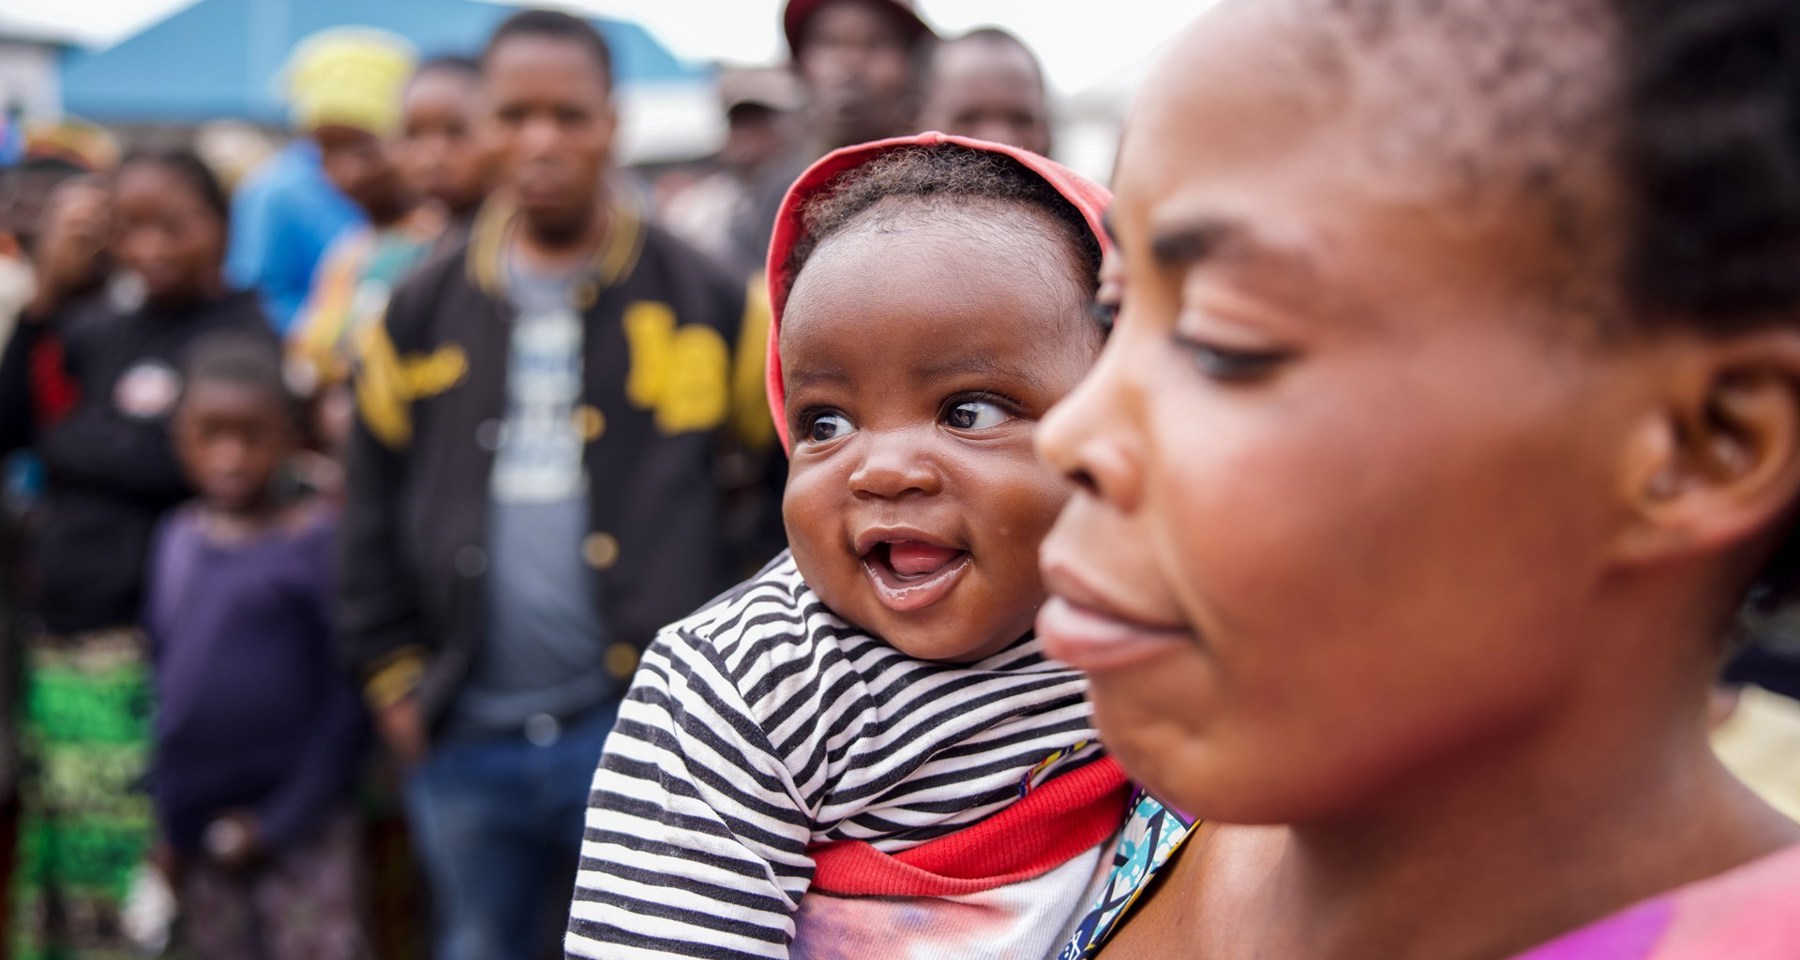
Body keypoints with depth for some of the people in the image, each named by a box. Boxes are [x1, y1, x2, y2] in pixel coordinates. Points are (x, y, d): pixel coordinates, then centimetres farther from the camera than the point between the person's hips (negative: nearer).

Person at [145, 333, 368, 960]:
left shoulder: (321, 542, -10)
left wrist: (280, 820, -11)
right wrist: (167, 817, 9)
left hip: (301, 835, -6)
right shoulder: (177, 541, 8)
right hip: (202, 832, 6)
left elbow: (343, 701, -10)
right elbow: (163, 680, 13)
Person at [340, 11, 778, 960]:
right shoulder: (421, 313, 9)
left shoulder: (703, 301, 1)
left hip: (645, 727, -3)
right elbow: (373, 516, 14)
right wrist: (392, 674, 9)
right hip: (466, 744, 3)